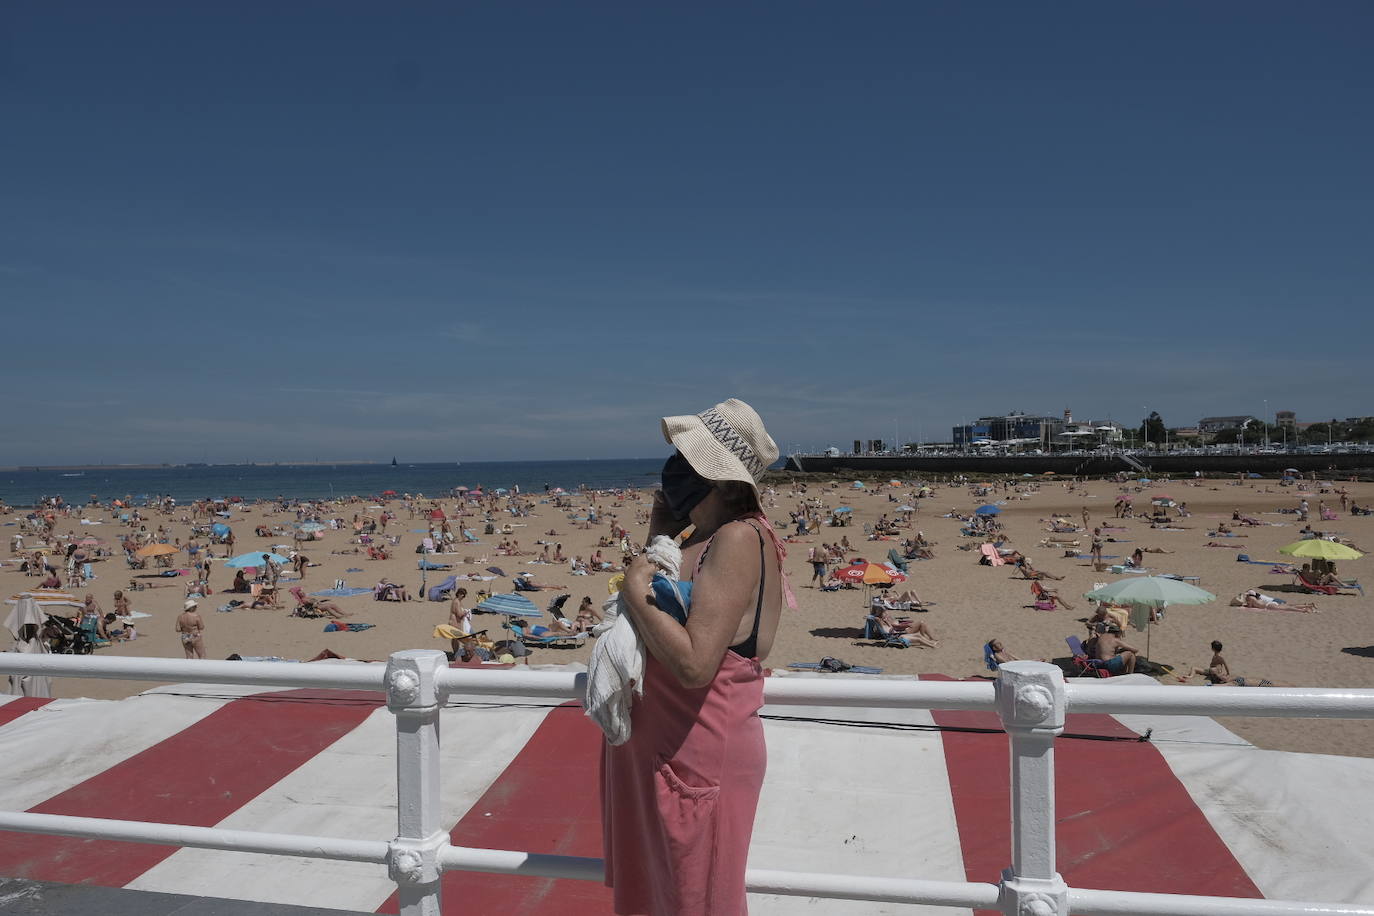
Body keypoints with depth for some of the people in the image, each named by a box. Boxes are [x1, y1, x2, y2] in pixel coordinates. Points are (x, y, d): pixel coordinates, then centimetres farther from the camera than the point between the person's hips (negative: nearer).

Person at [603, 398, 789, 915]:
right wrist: (659, 538, 2)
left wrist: (636, 594, -19)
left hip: (698, 757, -9)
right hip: (654, 749, 9)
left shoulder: (738, 539, -23)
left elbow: (694, 664, -30)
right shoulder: (704, 535, 5)